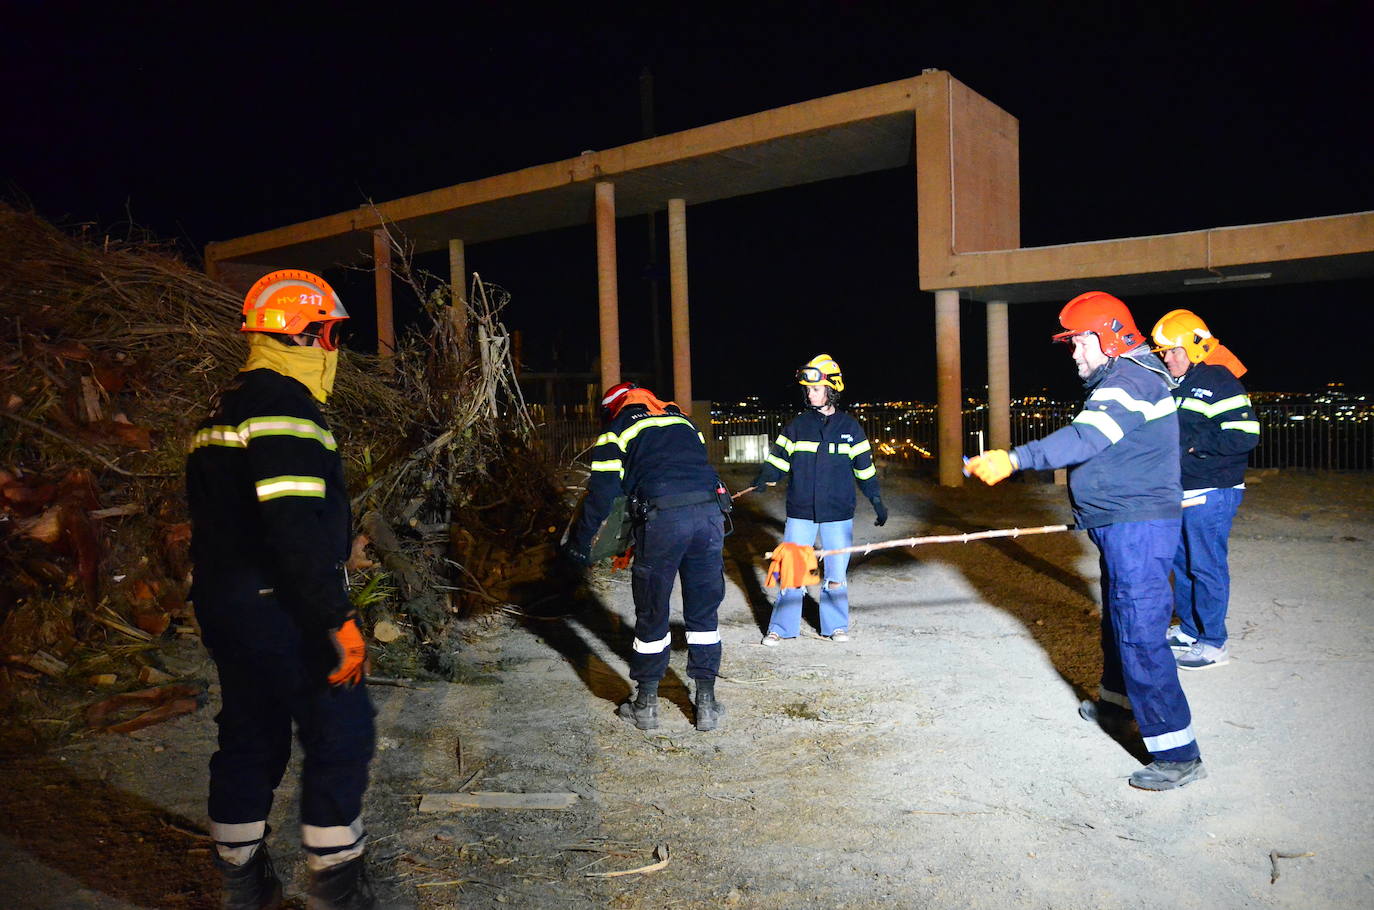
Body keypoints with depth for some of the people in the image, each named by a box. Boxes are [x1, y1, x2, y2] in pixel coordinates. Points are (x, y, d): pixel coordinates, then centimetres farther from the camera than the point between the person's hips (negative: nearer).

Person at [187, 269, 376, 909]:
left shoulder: (228, 408, 15)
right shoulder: (285, 405, -18)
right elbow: (298, 527, -26)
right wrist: (338, 621, -24)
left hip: (223, 607, 10)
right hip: (279, 611, -10)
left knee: (250, 736, 19)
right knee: (340, 733, 2)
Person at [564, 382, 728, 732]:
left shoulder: (619, 431, 11)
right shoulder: (682, 421, 25)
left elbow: (601, 493, 5)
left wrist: (579, 542, 14)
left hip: (663, 519, -4)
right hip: (710, 513, 4)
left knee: (652, 615, 11)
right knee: (704, 613, 16)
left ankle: (646, 703, 24)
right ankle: (706, 702, 21)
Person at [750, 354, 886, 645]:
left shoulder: (850, 427, 3)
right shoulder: (797, 425, 3)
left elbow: (864, 468, 9)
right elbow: (779, 458, 4)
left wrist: (877, 502, 11)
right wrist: (765, 478, -16)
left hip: (838, 513, 0)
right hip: (800, 512, 0)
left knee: (836, 572, 7)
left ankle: (836, 625, 25)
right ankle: (781, 627, 12)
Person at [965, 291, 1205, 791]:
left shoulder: (1130, 381, -19)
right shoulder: (1130, 376, 16)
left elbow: (1084, 438, -36)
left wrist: (1014, 459, -46)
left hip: (1137, 527, -11)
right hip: (1122, 524, 11)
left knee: (1139, 630, -11)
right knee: (1119, 616, 25)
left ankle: (1177, 754, -6)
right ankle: (1116, 702, 45)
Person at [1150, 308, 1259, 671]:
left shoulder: (1219, 382, -14)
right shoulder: (1176, 386, 14)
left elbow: (1244, 436, -22)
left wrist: (1191, 442, -19)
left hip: (1211, 494, -9)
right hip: (1181, 491, 9)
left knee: (1207, 566, -2)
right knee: (1182, 562, 16)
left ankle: (1213, 643, 9)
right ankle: (1188, 629, 30)